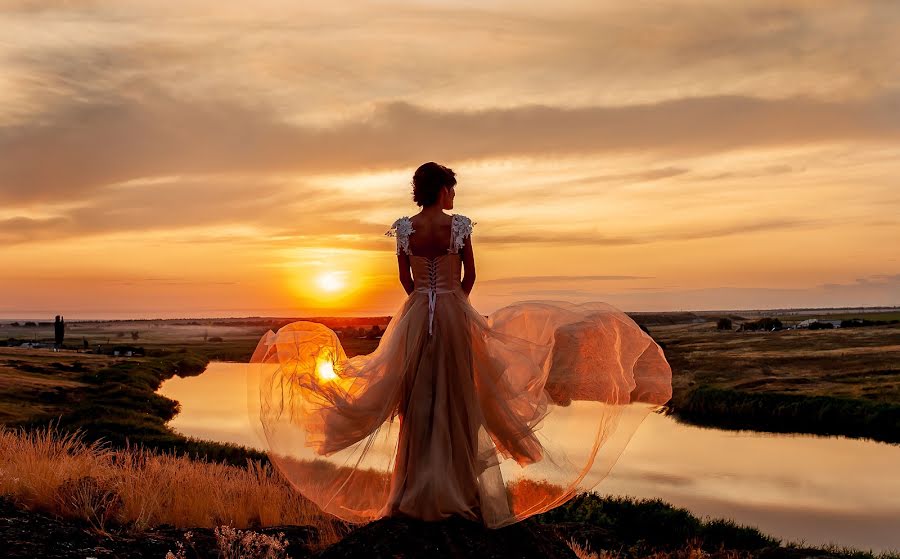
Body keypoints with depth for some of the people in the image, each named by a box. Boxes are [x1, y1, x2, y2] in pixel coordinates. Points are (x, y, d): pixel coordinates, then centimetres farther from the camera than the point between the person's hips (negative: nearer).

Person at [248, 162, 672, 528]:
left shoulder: (404, 228, -1)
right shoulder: (459, 225, -7)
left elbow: (405, 278, 7)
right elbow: (470, 275, 0)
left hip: (415, 314, 2)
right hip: (455, 313, -2)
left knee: (418, 396, 9)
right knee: (458, 396, 6)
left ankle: (419, 488, 14)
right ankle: (459, 485, 11)